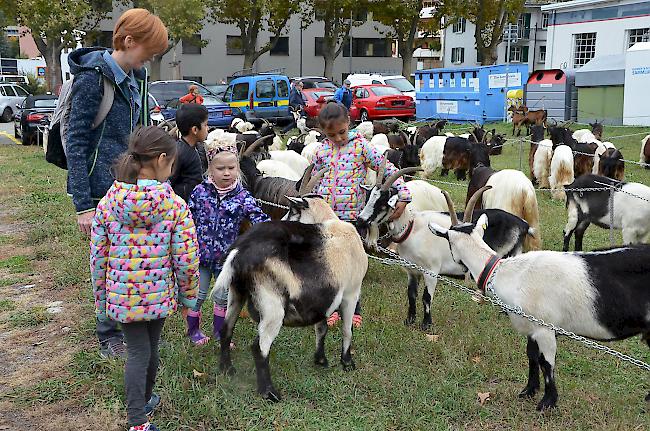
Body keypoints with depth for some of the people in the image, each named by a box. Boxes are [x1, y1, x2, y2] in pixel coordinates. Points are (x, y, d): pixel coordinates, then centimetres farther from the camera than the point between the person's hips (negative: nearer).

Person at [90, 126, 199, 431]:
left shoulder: (108, 203, -7)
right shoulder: (175, 205, -15)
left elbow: (97, 257, -2)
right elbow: (185, 259, -12)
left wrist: (100, 300, 10)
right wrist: (189, 294, 5)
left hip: (122, 295, 1)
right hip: (160, 294, -1)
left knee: (138, 352, 11)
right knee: (150, 348, 21)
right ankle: (145, 400, 43)